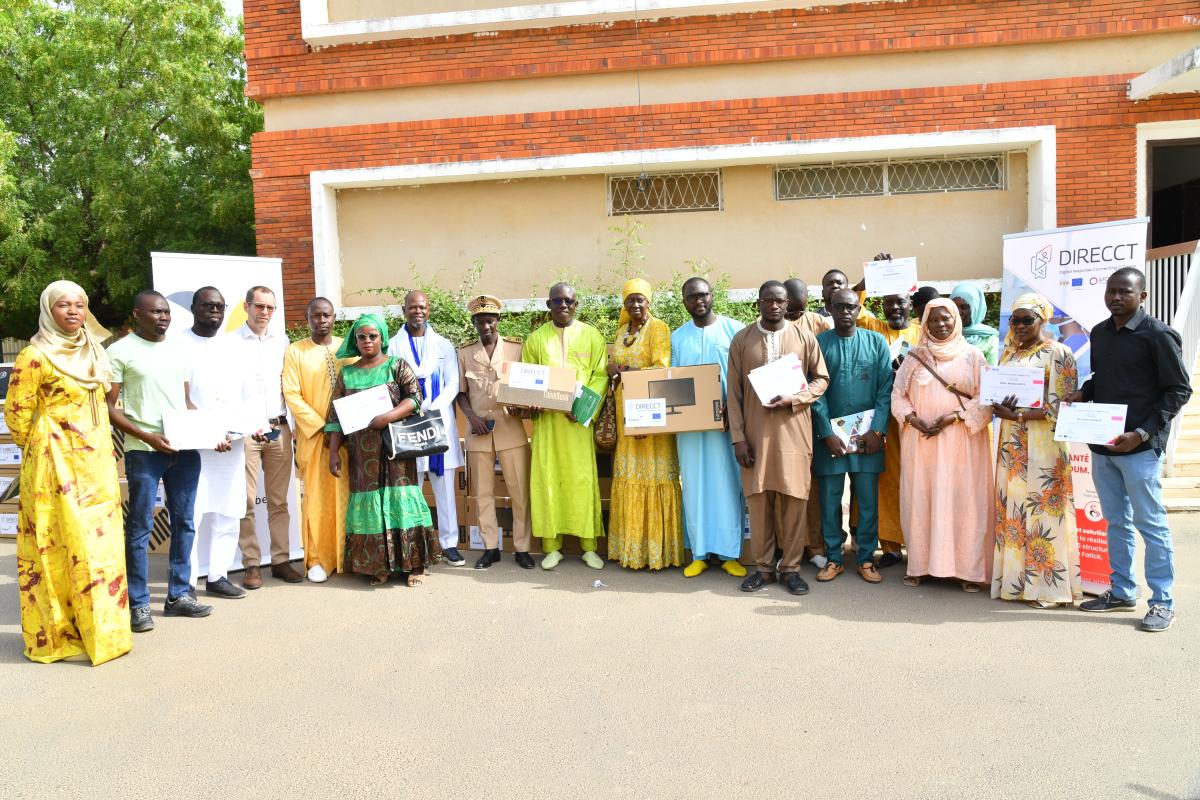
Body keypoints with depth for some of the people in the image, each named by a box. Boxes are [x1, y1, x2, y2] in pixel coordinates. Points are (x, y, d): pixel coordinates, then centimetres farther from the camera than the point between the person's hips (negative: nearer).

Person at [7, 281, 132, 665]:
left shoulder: (93, 351, 11)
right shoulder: (36, 355, -11)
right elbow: (16, 416, -7)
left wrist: (102, 451, 15)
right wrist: (40, 450, 4)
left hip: (97, 462, 7)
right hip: (57, 464, -7)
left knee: (100, 543, 10)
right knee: (59, 546, -2)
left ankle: (99, 628, 22)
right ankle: (57, 635, 10)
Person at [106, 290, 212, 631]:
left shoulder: (179, 349, 14)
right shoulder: (120, 351, -2)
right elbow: (108, 406, -5)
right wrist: (146, 436, -16)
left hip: (185, 449, 5)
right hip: (143, 451, -5)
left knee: (184, 522, 10)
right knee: (140, 527, 1)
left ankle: (179, 595, 22)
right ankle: (138, 604, 10)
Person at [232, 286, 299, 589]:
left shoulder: (282, 342, 12)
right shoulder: (231, 343, 1)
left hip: (279, 428, 4)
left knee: (279, 500, 7)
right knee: (246, 501, -2)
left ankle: (281, 560, 13)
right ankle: (251, 564, 6)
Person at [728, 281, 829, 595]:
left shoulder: (804, 338, 4)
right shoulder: (741, 340, 4)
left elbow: (821, 378, 7)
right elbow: (734, 393, 3)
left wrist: (792, 400, -11)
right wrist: (738, 437, -4)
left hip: (794, 431, 0)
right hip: (755, 432, 0)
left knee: (794, 499, 2)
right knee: (758, 500, 3)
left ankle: (791, 567, 14)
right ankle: (764, 566, 15)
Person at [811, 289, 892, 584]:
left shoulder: (876, 342, 3)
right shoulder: (819, 343, 1)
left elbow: (886, 389, -1)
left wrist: (877, 430, -10)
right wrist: (828, 433, -10)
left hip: (868, 436, 0)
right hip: (829, 435, 0)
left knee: (868, 501, 6)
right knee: (829, 500, 6)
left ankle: (866, 559, 18)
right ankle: (833, 558, 19)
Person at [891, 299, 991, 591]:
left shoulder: (972, 356, 3)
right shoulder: (915, 356, 9)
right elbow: (898, 394, 8)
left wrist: (953, 417, -13)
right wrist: (912, 419, -9)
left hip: (961, 442, -2)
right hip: (920, 440, 2)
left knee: (963, 501, -2)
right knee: (920, 500, 4)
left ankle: (969, 568, 6)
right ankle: (919, 565, 12)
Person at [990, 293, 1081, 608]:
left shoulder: (1058, 353, -4)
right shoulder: (1009, 354, 14)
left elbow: (1063, 404, -10)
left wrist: (1019, 414, -16)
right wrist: (1002, 410, -6)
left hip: (1044, 443, -6)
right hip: (1011, 443, 6)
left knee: (1042, 510, -4)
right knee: (1011, 506, 6)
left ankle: (1047, 584, 3)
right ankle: (1016, 577, 13)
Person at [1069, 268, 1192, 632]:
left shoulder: (1159, 335, -9)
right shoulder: (1099, 333, 11)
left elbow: (1179, 390, -9)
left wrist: (1142, 433, -17)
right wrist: (1083, 393, 1)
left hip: (1140, 447, -7)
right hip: (1101, 443, 7)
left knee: (1150, 524, 0)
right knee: (1116, 522, 14)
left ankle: (1163, 601, 11)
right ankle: (1122, 592, 25)